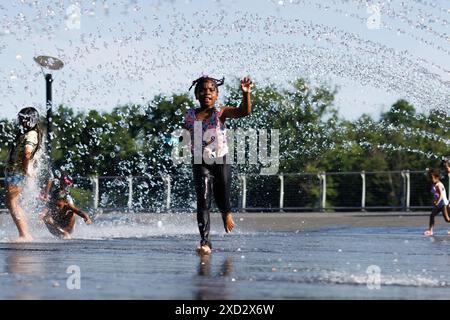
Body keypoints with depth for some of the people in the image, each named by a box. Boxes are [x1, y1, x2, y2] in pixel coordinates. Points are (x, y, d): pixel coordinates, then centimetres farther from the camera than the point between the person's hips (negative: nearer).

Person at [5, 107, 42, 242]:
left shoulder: (31, 135, -17)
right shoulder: (23, 134, 14)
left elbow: (27, 151, -36)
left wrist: (26, 168, -25)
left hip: (17, 173, -10)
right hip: (12, 171, 10)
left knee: (12, 203, -9)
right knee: (13, 204, 16)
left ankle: (24, 236, -10)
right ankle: (25, 234, 18)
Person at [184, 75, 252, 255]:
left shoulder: (221, 113, -10)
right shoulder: (190, 116, -3)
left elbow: (245, 112, -27)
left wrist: (246, 94, -42)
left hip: (221, 161, 0)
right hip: (201, 164, 1)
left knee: (222, 200, 10)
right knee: (203, 202, -14)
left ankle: (226, 214, 48)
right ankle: (205, 242, -17)